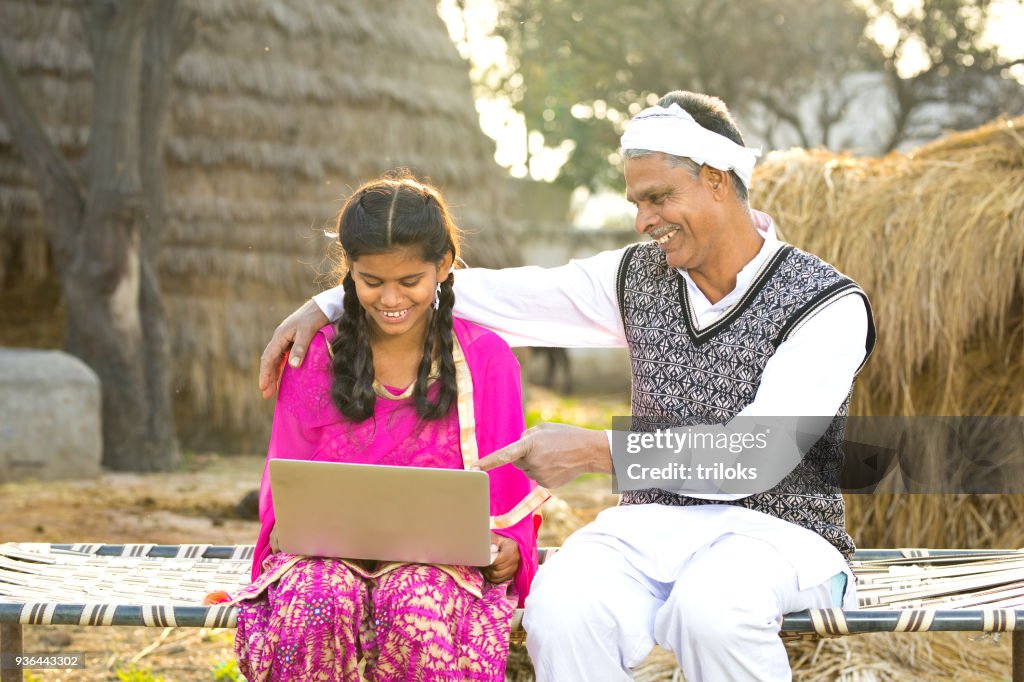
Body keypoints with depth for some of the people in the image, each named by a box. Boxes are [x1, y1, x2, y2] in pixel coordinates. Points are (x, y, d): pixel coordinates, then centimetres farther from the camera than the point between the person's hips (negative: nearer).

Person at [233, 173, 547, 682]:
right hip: (329, 553, 1)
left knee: (415, 605, -37)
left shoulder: (485, 358, 6)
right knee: (318, 601, -35)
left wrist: (508, 548, -12)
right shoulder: (316, 359, 8)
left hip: (442, 559, -1)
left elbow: (509, 486, 9)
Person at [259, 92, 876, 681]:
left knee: (709, 610, -39)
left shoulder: (829, 305, -6)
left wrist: (597, 451, -20)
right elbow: (494, 294, 12)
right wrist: (328, 305, 6)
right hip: (652, 526, 4)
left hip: (777, 532, -4)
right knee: (564, 607, -31)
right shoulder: (640, 276, 11)